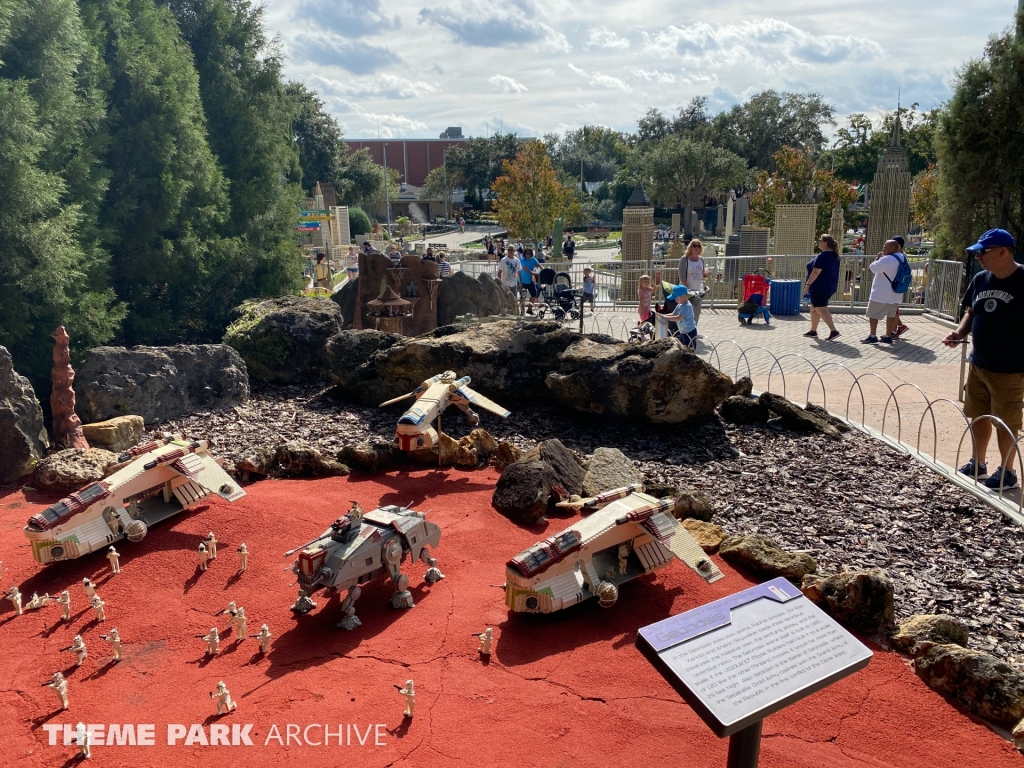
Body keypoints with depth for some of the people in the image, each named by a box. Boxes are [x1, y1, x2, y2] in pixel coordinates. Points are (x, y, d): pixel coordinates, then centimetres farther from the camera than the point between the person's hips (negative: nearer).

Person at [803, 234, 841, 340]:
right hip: (829, 286, 10)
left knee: (821, 309, -8)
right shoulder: (834, 255, 11)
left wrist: (808, 284, -19)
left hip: (820, 287, -10)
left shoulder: (822, 256, -19)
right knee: (814, 308, 18)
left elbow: (816, 272, -23)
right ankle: (813, 331, 23)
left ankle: (833, 331, -15)